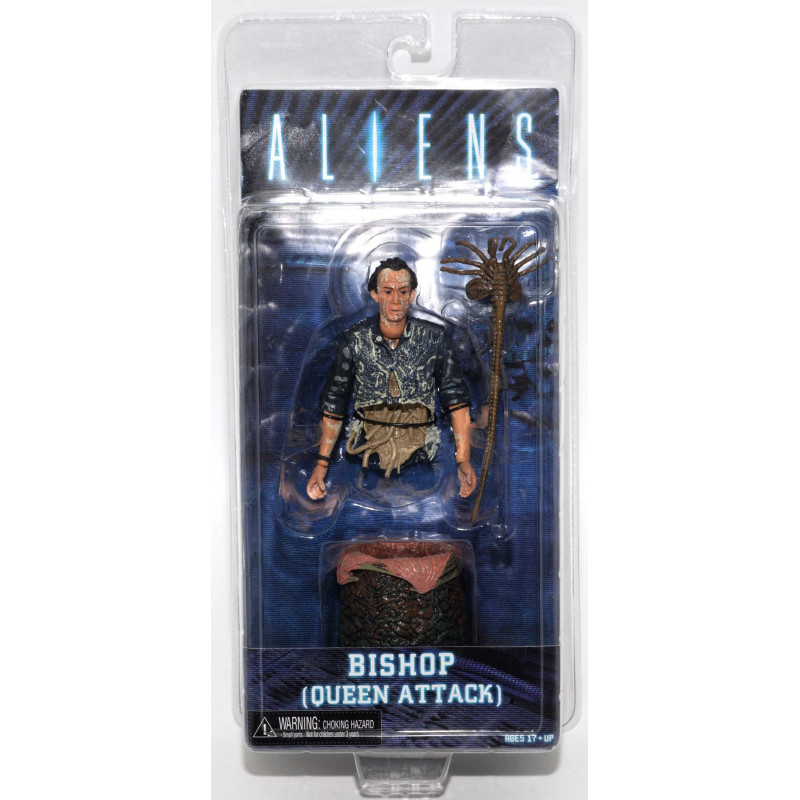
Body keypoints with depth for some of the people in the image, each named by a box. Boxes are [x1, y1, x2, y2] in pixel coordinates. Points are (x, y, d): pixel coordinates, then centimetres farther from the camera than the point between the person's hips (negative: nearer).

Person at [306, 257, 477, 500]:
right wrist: (322, 463, 1)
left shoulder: (434, 338, -6)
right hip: (366, 456, 0)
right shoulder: (354, 341, -5)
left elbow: (456, 399, -1)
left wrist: (463, 461, -7)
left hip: (419, 456, 0)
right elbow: (334, 403, 3)